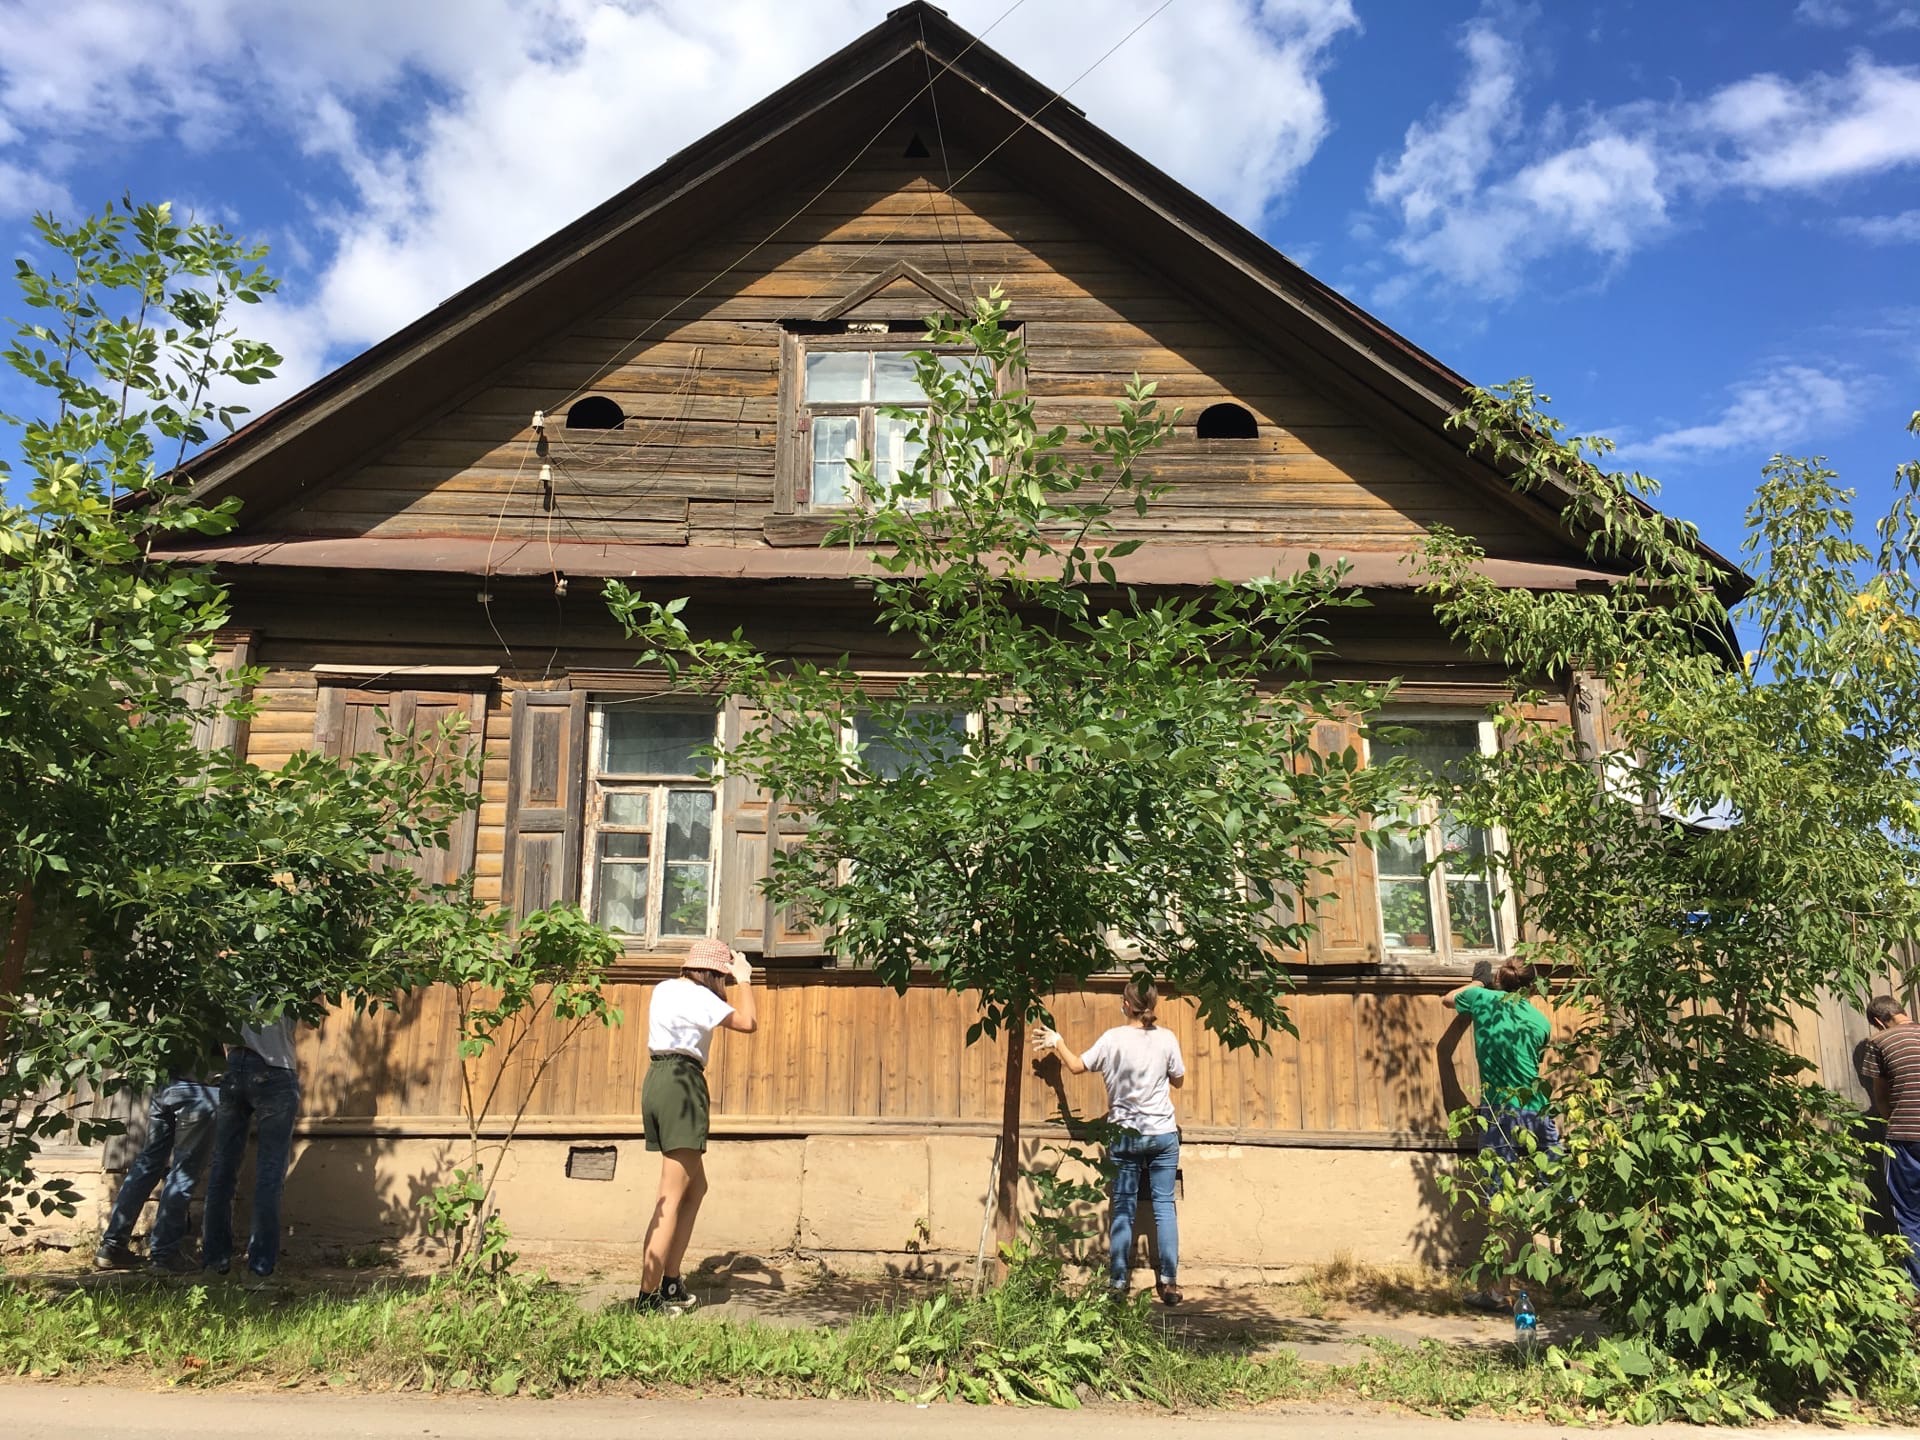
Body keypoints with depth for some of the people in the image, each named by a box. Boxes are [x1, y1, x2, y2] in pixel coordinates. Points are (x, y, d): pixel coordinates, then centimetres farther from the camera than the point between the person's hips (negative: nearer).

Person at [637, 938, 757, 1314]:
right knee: (673, 1198, -8)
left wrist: (737, 978, 25)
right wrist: (744, 979, -1)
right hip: (682, 1085, -10)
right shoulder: (696, 995, -9)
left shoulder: (666, 988, 17)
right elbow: (748, 1023, -15)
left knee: (696, 1187, 18)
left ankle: (670, 1282, 20)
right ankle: (648, 1296, -9)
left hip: (659, 1080, 10)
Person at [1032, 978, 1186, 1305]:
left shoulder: (1114, 1039, -8)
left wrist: (1057, 1043, 12)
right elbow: (1178, 1080, 8)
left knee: (1123, 1208, 5)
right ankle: (1169, 1281, 3)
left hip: (1124, 1136, -1)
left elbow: (1076, 1066, -3)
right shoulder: (1167, 1039, -4)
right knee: (1164, 1205, 5)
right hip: (1163, 1134, 1)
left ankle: (1118, 1283, 6)